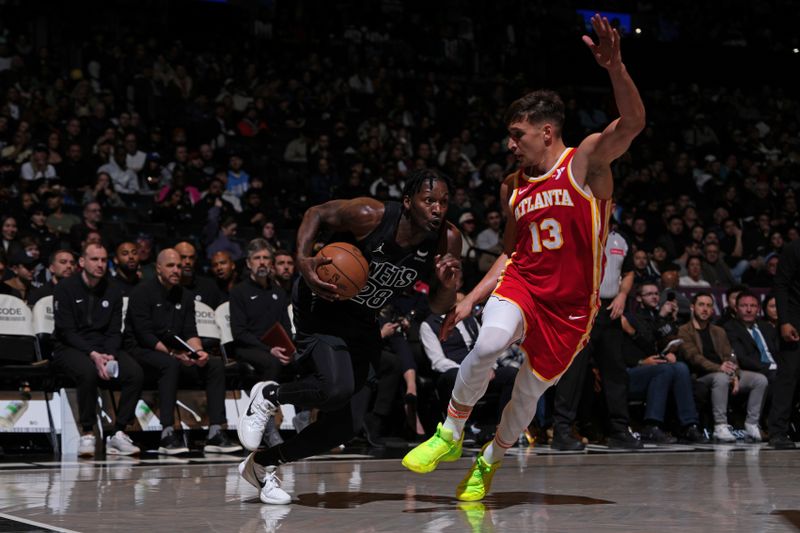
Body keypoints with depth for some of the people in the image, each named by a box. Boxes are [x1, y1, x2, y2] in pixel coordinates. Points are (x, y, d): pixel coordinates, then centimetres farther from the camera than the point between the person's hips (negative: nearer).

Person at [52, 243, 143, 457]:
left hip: (104, 349, 4)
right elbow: (66, 331, -10)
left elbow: (114, 332, 7)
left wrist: (109, 355, -16)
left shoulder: (113, 293, 11)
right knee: (88, 371, -38)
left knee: (135, 373, -24)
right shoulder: (65, 289, -3)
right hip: (70, 349, -4)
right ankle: (87, 435, -27)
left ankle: (118, 433, -20)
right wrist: (93, 355, -24)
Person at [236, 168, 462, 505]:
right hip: (322, 305, -6)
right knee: (337, 389, -32)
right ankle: (268, 396, -1)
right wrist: (303, 259, -27)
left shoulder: (447, 241, -15)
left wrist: (447, 285, -28)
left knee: (344, 425, 4)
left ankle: (261, 464, 24)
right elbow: (317, 213, -9)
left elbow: (439, 307, -5)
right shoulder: (369, 215, -26)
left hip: (361, 324, 6)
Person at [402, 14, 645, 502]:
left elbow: (633, 123, -26)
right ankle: (451, 435, -9)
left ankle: (487, 466, 31)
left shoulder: (586, 161, -8)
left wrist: (616, 68, -43)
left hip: (571, 306, -3)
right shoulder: (513, 187, 8)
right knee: (487, 346, -28)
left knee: (529, 393, 6)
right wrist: (471, 300, 9)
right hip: (521, 283, 3)